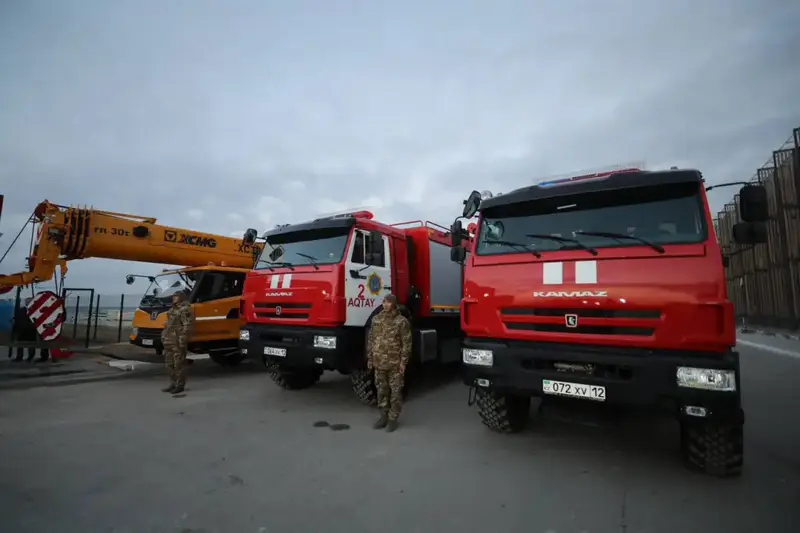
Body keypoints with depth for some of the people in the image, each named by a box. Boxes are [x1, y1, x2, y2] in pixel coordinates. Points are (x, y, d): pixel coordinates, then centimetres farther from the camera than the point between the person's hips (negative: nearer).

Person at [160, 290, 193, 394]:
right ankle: (173, 384, 23)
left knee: (179, 364, -4)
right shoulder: (172, 309, 19)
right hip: (169, 341, 10)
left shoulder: (185, 309, -12)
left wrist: (182, 341, -21)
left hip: (177, 342, -10)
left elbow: (187, 326, -18)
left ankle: (180, 385, 3)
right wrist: (164, 337, 20)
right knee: (170, 364, 14)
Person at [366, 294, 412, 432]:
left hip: (395, 364, -4)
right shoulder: (376, 319, 7)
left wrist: (403, 361, -12)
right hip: (379, 363, 5)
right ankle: (384, 415, 26)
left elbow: (406, 343, -8)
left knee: (395, 391, 3)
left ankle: (393, 418, 15)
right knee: (381, 390, 13)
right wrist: (369, 358, 9)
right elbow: (370, 340, 12)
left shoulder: (402, 321, -8)